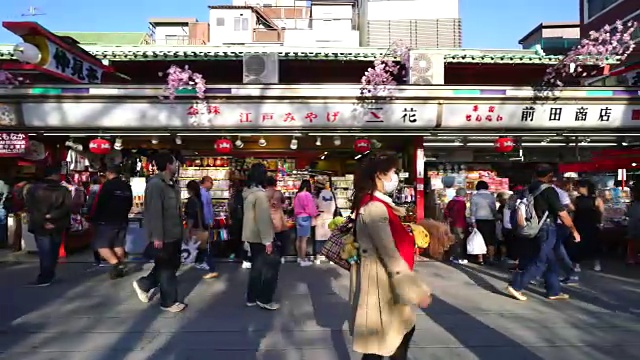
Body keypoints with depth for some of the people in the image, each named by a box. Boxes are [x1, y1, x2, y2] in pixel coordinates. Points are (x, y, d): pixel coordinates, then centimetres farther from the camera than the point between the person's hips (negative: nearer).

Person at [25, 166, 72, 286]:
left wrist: (42, 221, -10)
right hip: (57, 226, 1)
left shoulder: (33, 189, 0)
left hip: (40, 226, 0)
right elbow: (68, 206, -14)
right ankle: (48, 276, 20)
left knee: (45, 253, 1)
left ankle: (44, 278, 1)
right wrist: (52, 216, -14)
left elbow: (30, 208, -9)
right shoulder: (64, 190, -2)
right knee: (53, 252, 13)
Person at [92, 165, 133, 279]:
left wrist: (94, 219, -1)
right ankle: (120, 266, 9)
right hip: (122, 221, 6)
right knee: (118, 244, 11)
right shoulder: (127, 186, 8)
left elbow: (99, 203, -12)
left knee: (101, 244, -1)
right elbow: (130, 204, 15)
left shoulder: (107, 185, -12)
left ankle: (116, 264, -15)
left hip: (107, 221, -6)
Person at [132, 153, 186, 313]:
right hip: (163, 237, -9)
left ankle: (143, 284, 35)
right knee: (166, 268, 5)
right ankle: (169, 302, 21)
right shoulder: (155, 184, -19)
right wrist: (157, 236, -24)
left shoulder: (172, 184, 12)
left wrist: (180, 230, 17)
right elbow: (154, 212, -23)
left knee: (172, 265, 18)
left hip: (174, 234, 9)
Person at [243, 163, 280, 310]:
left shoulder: (248, 192, 9)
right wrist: (267, 240, -21)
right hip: (259, 236, -9)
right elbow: (263, 219, -24)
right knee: (271, 264, 0)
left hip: (251, 235, 9)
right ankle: (265, 299, 6)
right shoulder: (260, 194, -21)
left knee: (257, 265, 16)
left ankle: (252, 297, 23)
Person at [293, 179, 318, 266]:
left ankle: (299, 257, 26)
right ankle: (303, 260, 0)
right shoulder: (307, 195, -14)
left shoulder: (297, 195, 9)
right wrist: (315, 214, 3)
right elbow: (310, 208, -13)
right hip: (305, 218, -8)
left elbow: (295, 207, 12)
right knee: (304, 240, -4)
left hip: (298, 217, 8)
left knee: (298, 238, 14)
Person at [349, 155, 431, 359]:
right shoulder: (374, 207, -22)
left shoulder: (377, 204, 10)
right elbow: (389, 254, -26)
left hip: (385, 276, 10)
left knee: (406, 328, 21)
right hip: (380, 279, -10)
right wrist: (417, 290, -23)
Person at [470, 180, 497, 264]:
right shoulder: (492, 196, -1)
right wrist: (494, 217, 8)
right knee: (490, 240, 10)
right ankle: (491, 258, 13)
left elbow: (473, 210, -7)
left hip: (479, 220, -1)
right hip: (490, 220, 1)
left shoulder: (474, 196, -4)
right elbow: (494, 209, -3)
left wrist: (473, 221, -5)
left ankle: (480, 259, 5)